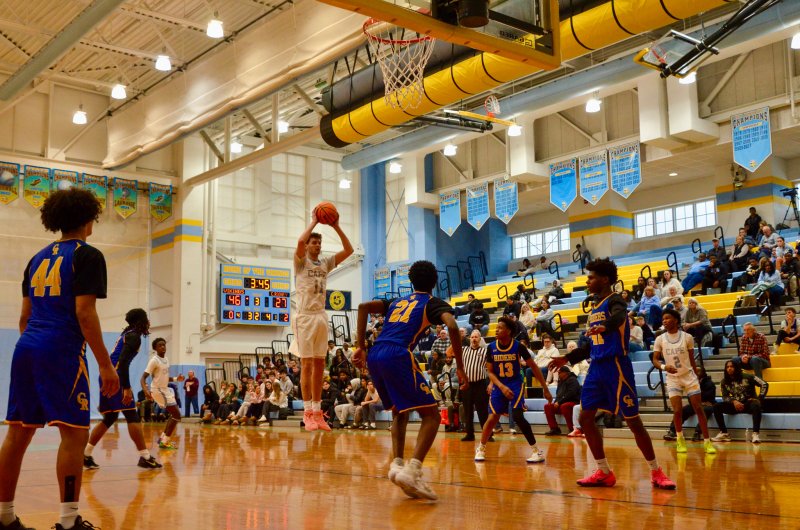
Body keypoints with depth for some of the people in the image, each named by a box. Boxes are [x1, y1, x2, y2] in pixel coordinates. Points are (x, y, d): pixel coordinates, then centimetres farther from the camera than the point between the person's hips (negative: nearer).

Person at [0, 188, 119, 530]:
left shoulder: (38, 258, 18)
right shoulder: (87, 255, -4)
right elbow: (84, 313, -13)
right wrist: (106, 365, -12)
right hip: (62, 351, -8)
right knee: (74, 432, -5)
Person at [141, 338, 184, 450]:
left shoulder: (166, 359, 10)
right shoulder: (154, 360, -17)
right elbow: (143, 378, -21)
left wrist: (176, 379, 8)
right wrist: (146, 391, -37)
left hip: (165, 389, 9)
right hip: (158, 390, -9)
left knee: (174, 414, 17)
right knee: (176, 415, -11)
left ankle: (163, 438, 25)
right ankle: (164, 442, -7)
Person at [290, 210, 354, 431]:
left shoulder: (326, 263, 13)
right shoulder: (301, 262, -1)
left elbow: (349, 250, 6)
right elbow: (300, 241, -22)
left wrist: (336, 227, -1)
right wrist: (314, 221, -12)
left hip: (321, 316, 6)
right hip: (305, 317, -6)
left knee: (320, 365, 7)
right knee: (307, 364, -6)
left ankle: (317, 411, 12)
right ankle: (308, 413, -3)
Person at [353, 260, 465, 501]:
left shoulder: (397, 301, 30)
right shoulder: (433, 303, 14)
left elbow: (363, 307, 17)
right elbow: (452, 327, -7)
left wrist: (361, 347, 17)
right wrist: (460, 367, -3)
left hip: (374, 356, 6)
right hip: (397, 356, -6)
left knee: (400, 412, 25)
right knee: (431, 415, 0)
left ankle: (397, 464, 6)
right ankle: (411, 471, -18)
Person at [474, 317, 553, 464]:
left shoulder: (518, 346, -14)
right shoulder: (491, 348, -7)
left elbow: (533, 367, -6)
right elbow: (490, 372, -3)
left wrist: (545, 388, -6)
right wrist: (502, 387, -18)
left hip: (516, 384, -3)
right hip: (499, 386, 3)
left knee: (518, 416, -19)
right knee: (493, 417, -1)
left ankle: (536, 451, -9)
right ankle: (481, 449, 19)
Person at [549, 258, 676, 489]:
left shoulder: (614, 300, -9)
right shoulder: (595, 307, 17)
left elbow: (619, 316, -36)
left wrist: (605, 327, -56)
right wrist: (567, 358, 22)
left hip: (616, 366, -9)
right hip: (596, 368, 9)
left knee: (633, 421, -3)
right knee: (585, 418, 5)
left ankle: (656, 472, 11)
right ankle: (604, 472, 14)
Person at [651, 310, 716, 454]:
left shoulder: (687, 337, -5)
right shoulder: (660, 339, -3)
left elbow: (692, 359, 4)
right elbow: (655, 360, -4)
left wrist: (697, 377, 8)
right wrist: (664, 367, -25)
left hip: (689, 376, 0)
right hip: (673, 378, 0)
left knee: (698, 409, -1)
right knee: (677, 410, -8)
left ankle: (707, 442, 6)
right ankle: (680, 440, 13)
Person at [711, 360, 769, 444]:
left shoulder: (747, 377, -8)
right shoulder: (725, 381, 3)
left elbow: (764, 385, -9)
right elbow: (725, 397, 4)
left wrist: (759, 399, -16)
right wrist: (734, 401, -16)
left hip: (749, 404, -4)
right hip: (736, 405, 4)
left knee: (756, 405, -40)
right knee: (717, 406, -17)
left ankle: (755, 434, -41)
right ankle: (724, 433, -15)